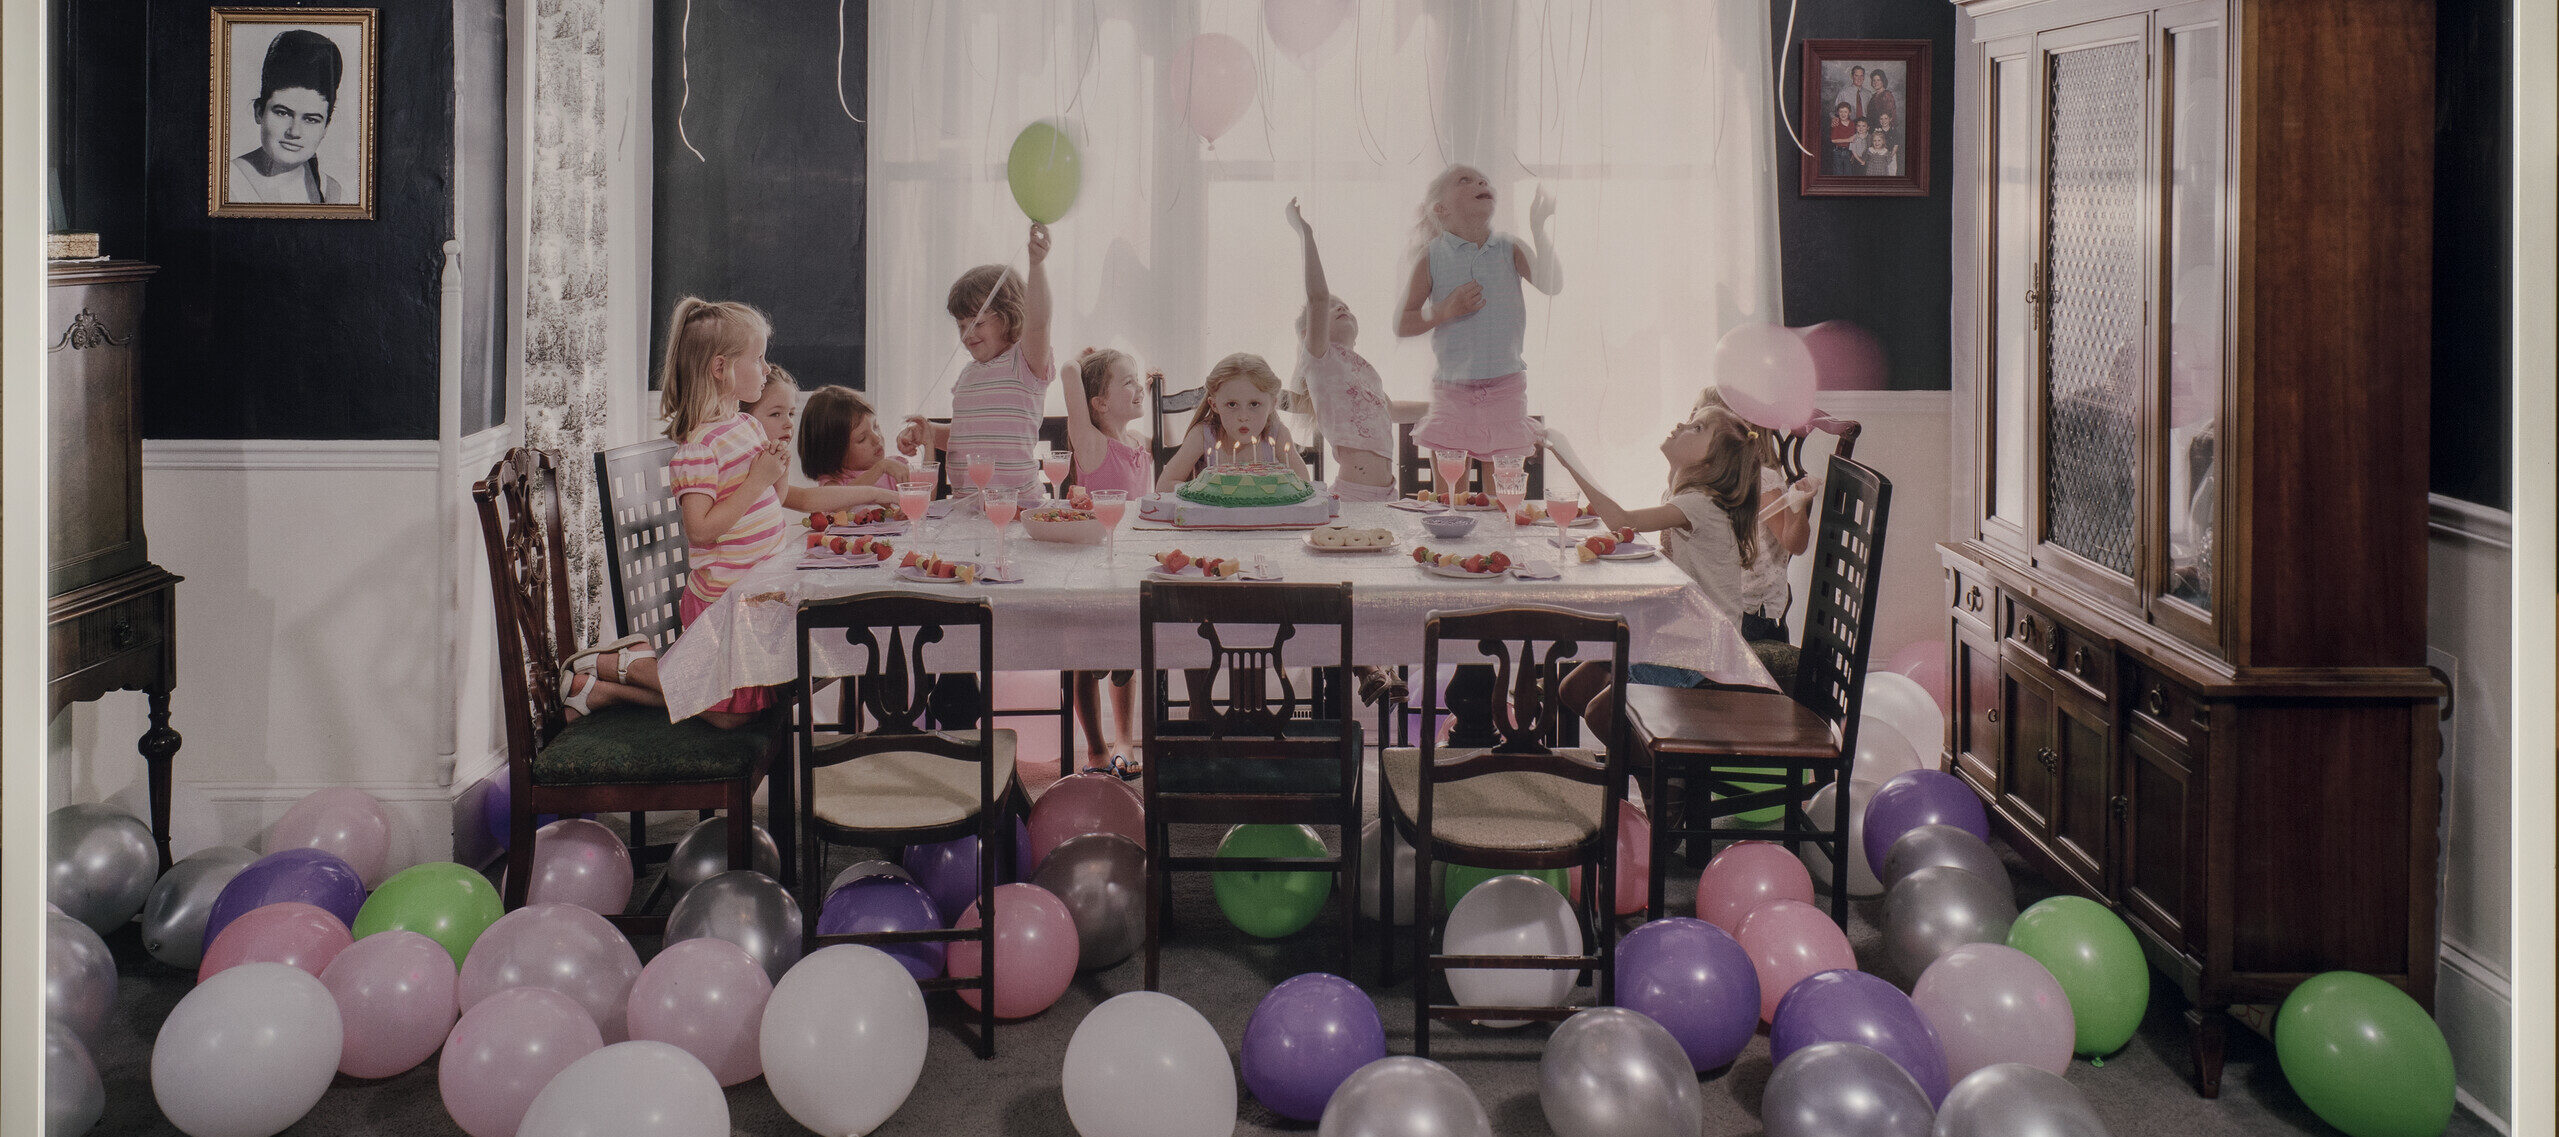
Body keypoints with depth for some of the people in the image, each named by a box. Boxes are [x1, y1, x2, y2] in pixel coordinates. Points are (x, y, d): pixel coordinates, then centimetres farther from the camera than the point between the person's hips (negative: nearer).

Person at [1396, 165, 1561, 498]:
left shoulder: (1509, 249, 4)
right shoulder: (1432, 256, -1)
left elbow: (1552, 285, -11)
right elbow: (1401, 324, 0)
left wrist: (1538, 230, -17)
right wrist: (1444, 311, -16)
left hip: (1505, 387, 1)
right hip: (1452, 391, -1)